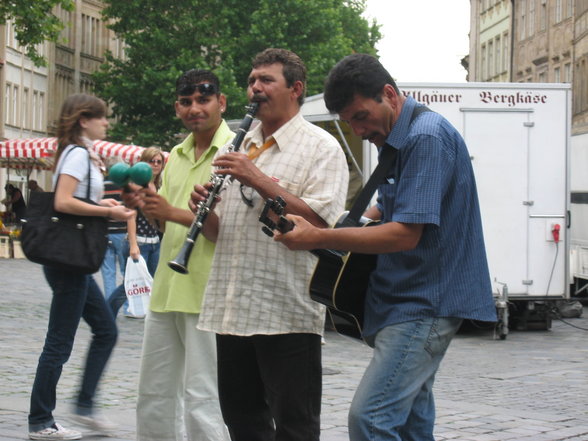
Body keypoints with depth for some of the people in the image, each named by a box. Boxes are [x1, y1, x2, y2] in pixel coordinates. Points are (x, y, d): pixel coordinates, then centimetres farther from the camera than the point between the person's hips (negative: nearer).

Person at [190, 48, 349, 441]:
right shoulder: (241, 148, 19)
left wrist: (257, 180, -19)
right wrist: (205, 213, -1)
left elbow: (319, 221, -17)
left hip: (288, 315, -7)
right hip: (232, 311, 7)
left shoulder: (321, 147, -3)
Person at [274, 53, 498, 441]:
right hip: (412, 303, 11)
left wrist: (319, 238, -21)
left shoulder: (427, 137, -17)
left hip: (425, 304, -11)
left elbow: (406, 234, -23)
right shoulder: (396, 138, 16)